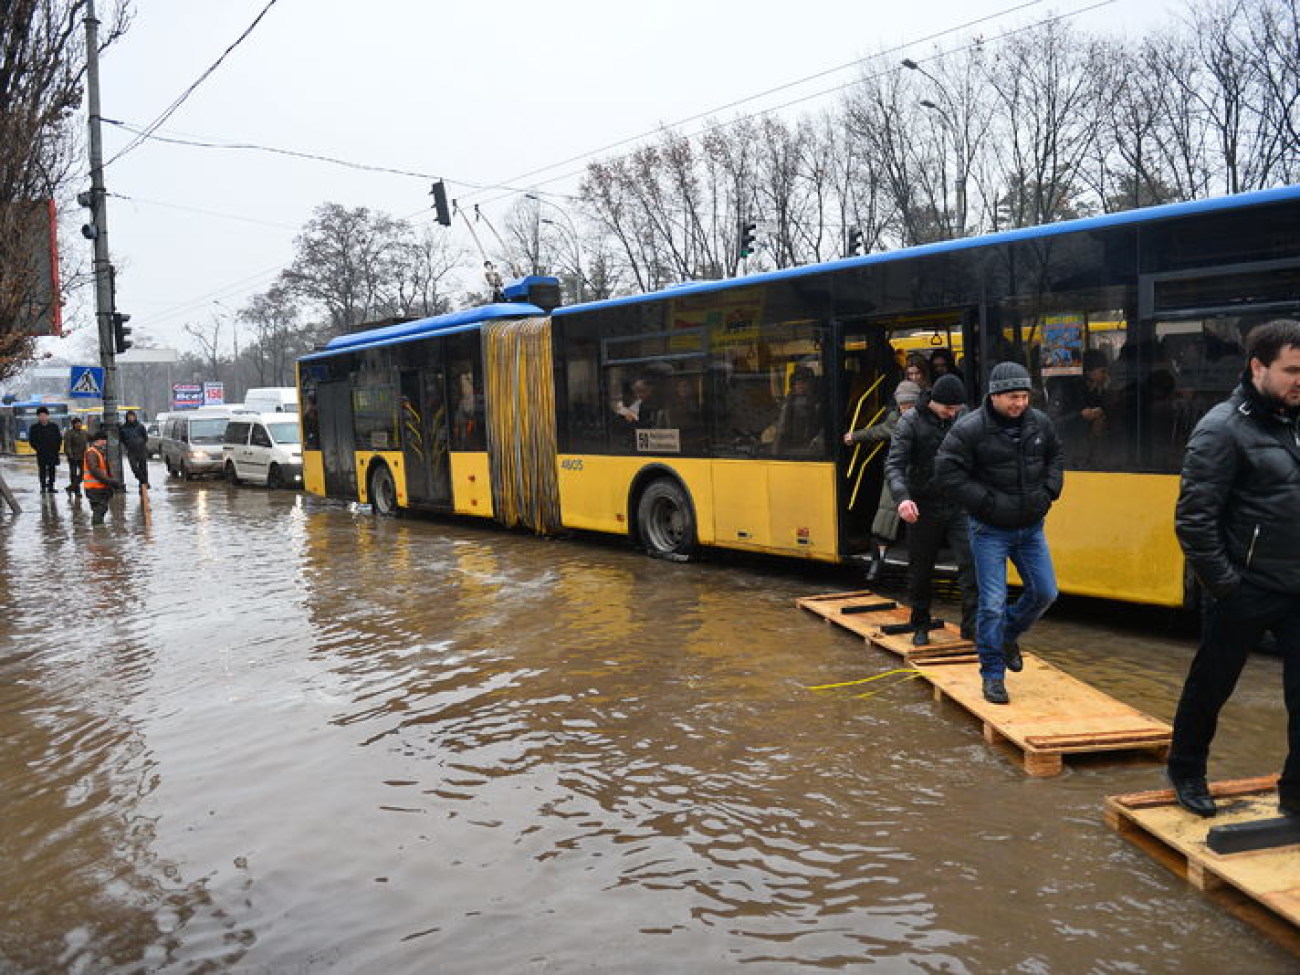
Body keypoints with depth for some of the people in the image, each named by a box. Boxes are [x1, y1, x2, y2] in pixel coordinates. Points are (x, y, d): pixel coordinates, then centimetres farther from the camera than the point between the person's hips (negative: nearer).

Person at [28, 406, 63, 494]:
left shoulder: (54, 426, 6)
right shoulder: (34, 427, 3)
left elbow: (59, 438, 11)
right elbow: (31, 439, 6)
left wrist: (57, 447, 0)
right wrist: (37, 447, -4)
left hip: (53, 452, 1)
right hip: (41, 453, -1)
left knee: (52, 470, 4)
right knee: (42, 470, -2)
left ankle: (51, 487, 12)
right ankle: (43, 487, 3)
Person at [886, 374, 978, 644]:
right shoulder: (911, 422, -8)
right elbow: (893, 465, -15)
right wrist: (902, 497, -31)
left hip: (959, 507, 2)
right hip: (923, 509, -2)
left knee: (971, 562, -9)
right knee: (920, 571, 8)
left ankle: (972, 626, 0)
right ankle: (920, 627, 25)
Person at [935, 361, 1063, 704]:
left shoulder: (1039, 422, 1)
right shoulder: (970, 429, -17)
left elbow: (1056, 457, 17)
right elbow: (947, 471, -18)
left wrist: (1049, 490, 1)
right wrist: (986, 501, -19)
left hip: (1031, 527, 5)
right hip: (991, 531, -5)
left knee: (1045, 593, 9)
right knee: (993, 603, -4)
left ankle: (1008, 635, 37)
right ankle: (993, 676, 9)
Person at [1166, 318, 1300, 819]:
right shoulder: (1222, 429, -15)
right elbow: (1193, 520, -18)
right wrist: (1224, 586, -15)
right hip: (1246, 592, -6)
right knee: (1210, 687, 12)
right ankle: (1186, 771, 33)